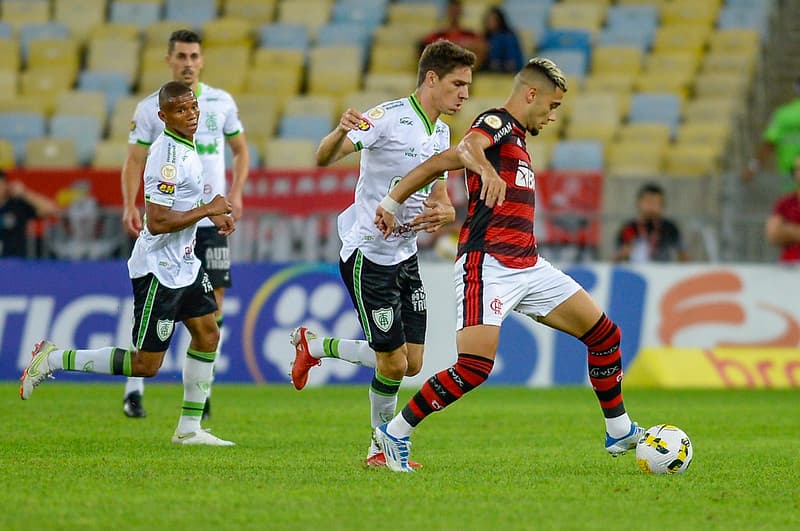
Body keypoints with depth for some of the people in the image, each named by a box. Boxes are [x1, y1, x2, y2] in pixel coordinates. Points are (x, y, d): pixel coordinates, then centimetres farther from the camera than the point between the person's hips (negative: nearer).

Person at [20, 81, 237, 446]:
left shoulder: (186, 148, 9)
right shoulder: (167, 156, -23)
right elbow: (157, 222, -28)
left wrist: (212, 215, 11)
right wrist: (207, 210, -21)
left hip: (184, 265, 10)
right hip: (158, 269, -10)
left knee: (208, 335, 9)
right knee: (145, 364, -5)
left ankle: (189, 429, 16)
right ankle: (54, 360, 4)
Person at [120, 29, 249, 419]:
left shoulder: (221, 102, 6)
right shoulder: (151, 107, 0)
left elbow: (241, 150, 15)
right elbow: (134, 159, -1)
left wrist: (236, 193, -1)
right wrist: (129, 205, -16)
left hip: (213, 218, 2)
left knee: (213, 302, -1)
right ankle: (133, 389, 1)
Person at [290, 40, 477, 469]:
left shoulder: (441, 133, 10)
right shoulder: (389, 117, -17)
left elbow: (442, 203, 15)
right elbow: (324, 159, -26)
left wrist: (443, 213, -10)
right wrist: (341, 132, -49)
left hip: (406, 256, 8)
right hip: (367, 256, -8)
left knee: (412, 363, 6)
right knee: (394, 364, -7)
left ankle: (314, 346, 24)